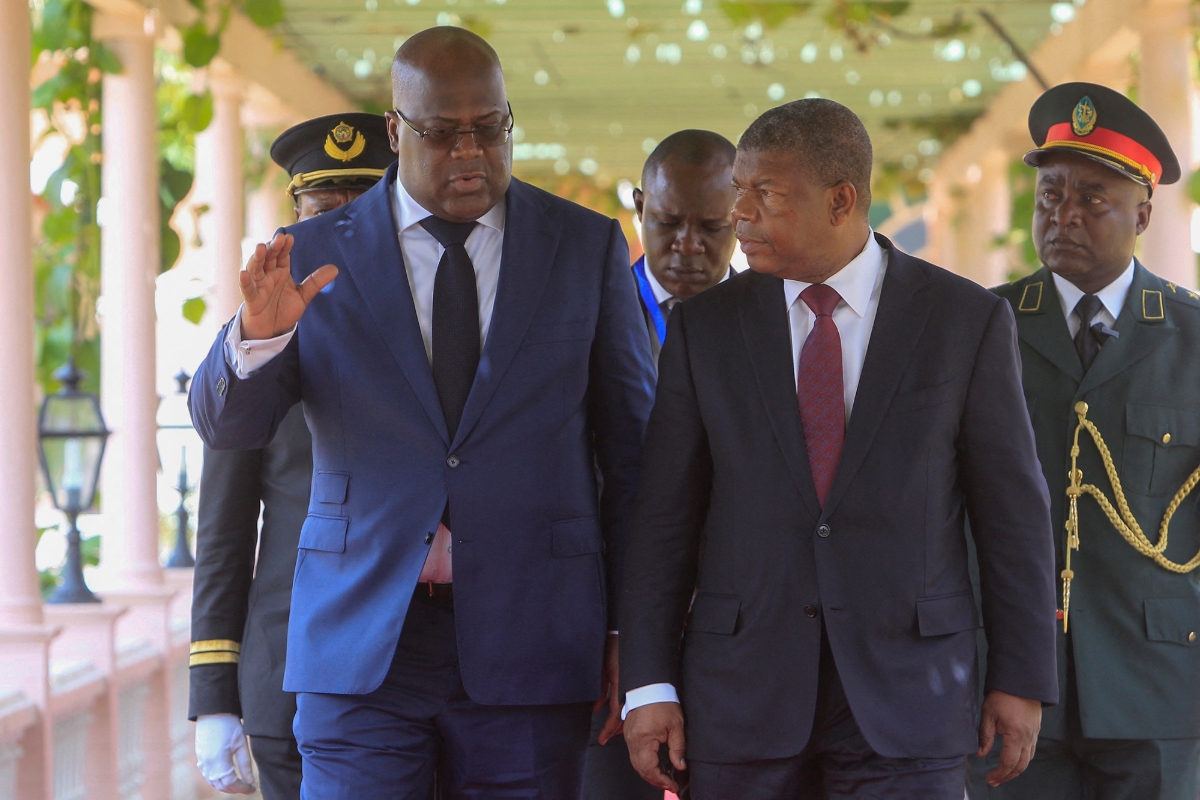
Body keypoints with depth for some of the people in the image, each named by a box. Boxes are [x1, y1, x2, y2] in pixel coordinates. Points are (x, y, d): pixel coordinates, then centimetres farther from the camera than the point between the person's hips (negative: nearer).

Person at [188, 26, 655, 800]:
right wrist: (258, 335, -20)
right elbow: (225, 426, 2)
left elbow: (631, 444, 7)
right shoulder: (314, 256, 4)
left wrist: (629, 629, 4)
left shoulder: (588, 247, 6)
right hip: (362, 644, 0)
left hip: (530, 642, 0)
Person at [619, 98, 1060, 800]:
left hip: (908, 684, -1)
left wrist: (1021, 680, 1)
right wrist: (649, 684, -1)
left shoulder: (967, 320, 0)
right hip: (741, 695, 2)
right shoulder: (705, 327, 5)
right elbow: (665, 518, 4)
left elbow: (1014, 509, 3)